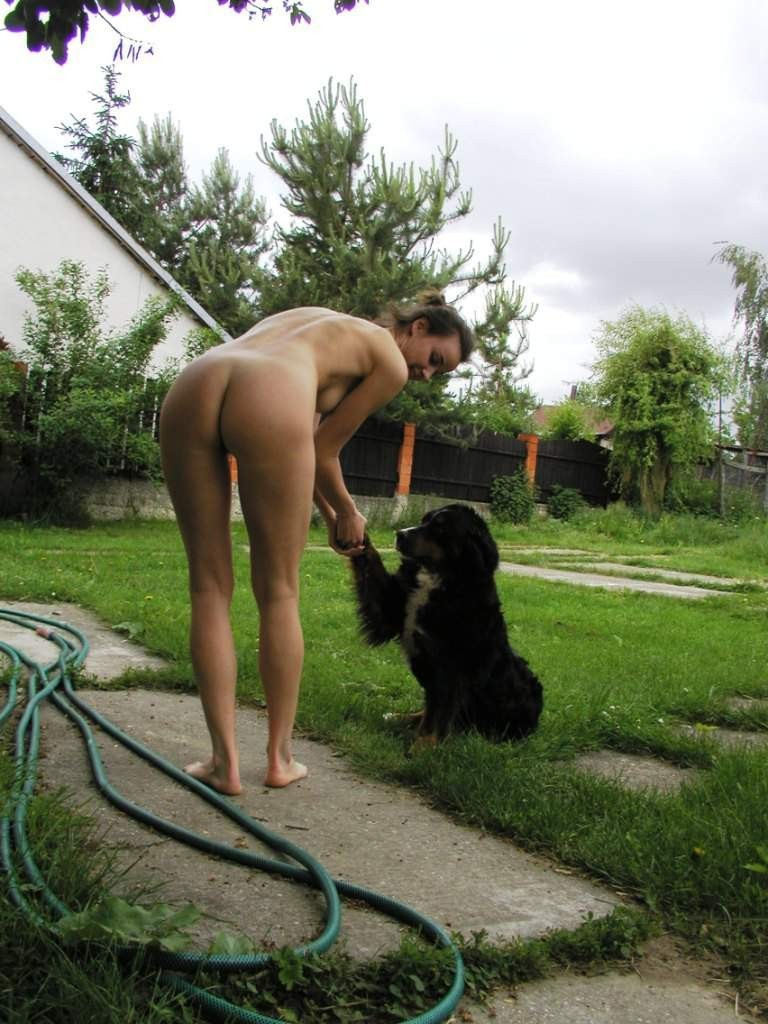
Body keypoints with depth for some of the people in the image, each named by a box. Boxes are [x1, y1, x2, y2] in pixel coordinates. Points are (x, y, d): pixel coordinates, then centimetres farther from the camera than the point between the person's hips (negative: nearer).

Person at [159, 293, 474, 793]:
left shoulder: (327, 326, 39)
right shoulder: (391, 363, 18)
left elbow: (303, 442, 37)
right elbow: (323, 452, 19)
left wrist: (330, 517, 41)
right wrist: (346, 513, 35)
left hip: (191, 389, 6)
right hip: (264, 403, -6)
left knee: (211, 587, 12)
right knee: (279, 592, 10)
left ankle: (225, 762, 14)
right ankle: (280, 758, 22)